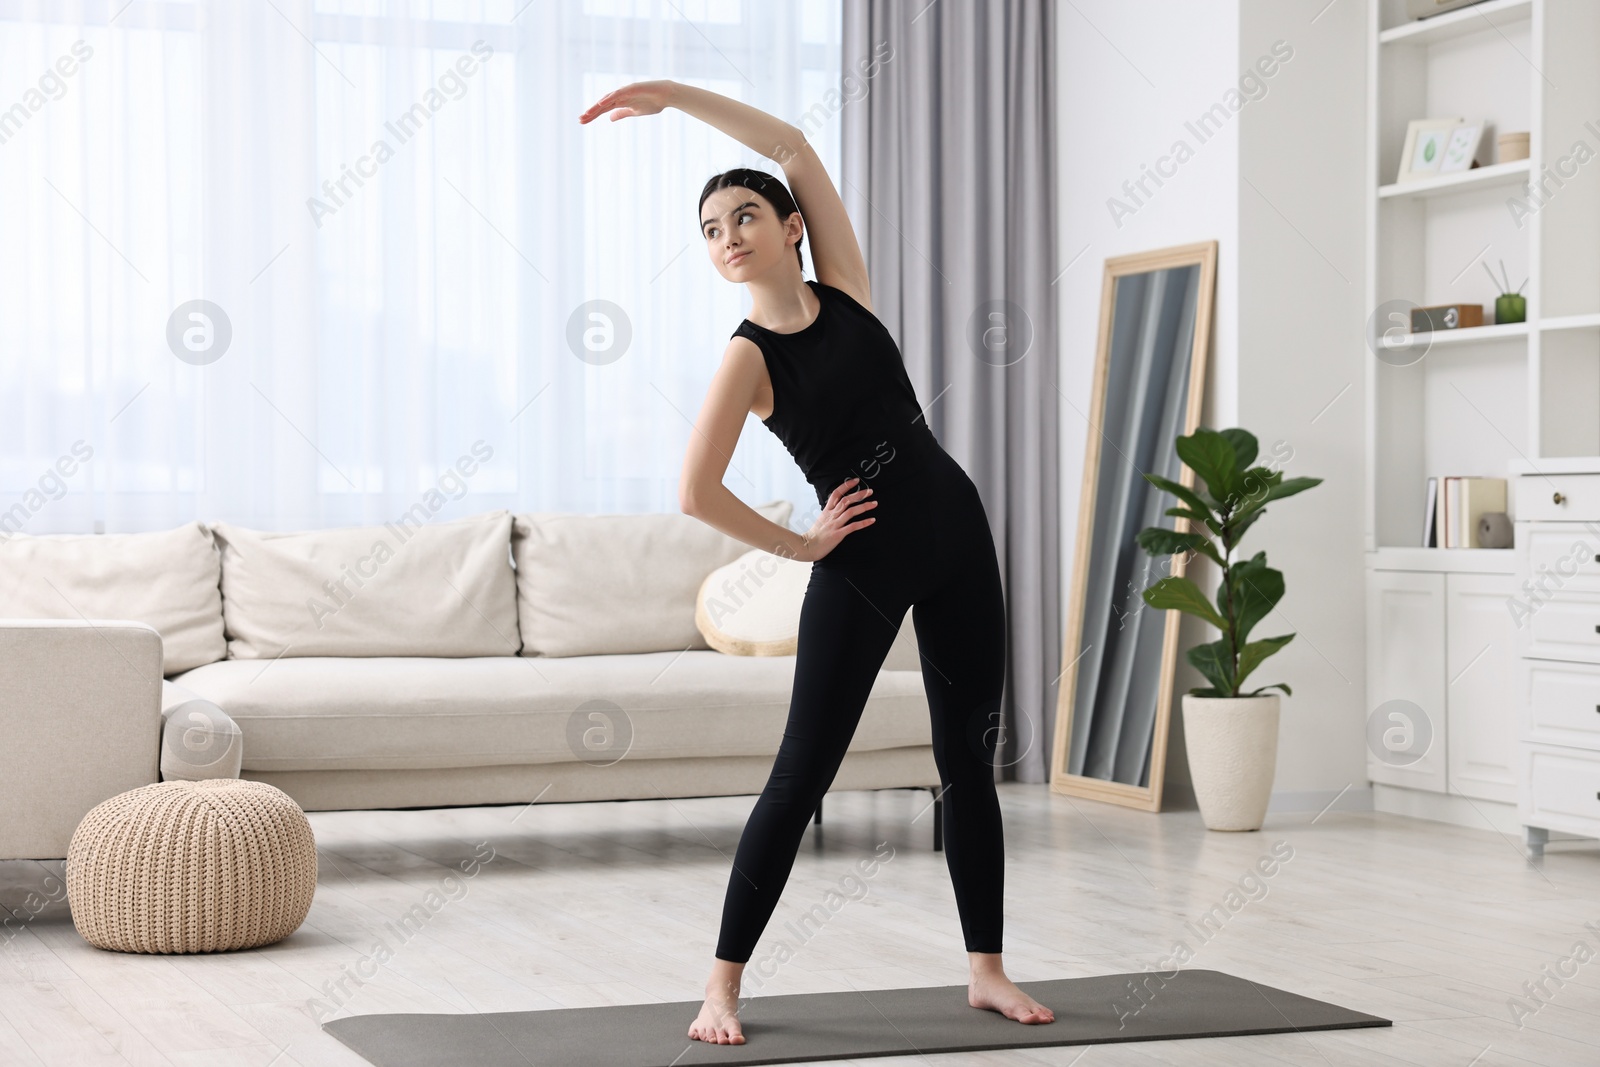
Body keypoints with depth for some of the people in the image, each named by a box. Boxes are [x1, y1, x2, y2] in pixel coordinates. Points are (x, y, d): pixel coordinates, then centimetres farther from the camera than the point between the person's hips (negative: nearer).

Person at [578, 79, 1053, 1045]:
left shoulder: (843, 292, 2)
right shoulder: (749, 357, -11)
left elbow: (795, 145, 1)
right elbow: (697, 493, -18)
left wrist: (674, 93, -1)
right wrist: (800, 544, -8)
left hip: (956, 529, 5)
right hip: (863, 563, -5)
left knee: (970, 763, 7)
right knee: (803, 772, -5)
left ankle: (988, 970, 16)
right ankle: (725, 981, 2)